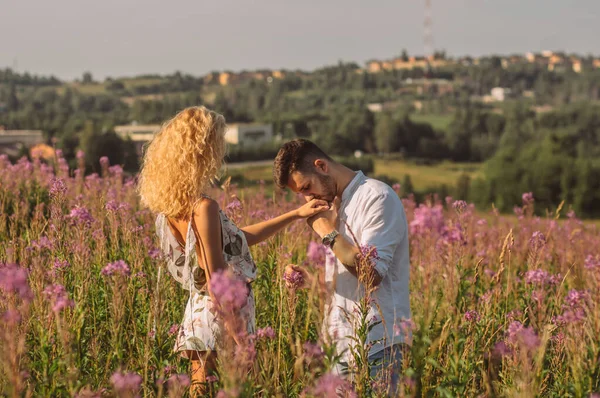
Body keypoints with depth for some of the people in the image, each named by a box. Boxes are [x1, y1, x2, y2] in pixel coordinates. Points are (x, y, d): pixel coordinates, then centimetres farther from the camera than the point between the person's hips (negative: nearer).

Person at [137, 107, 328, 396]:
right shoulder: (203, 207, -21)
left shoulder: (175, 203, 7)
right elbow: (217, 284, -20)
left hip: (200, 320, 9)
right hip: (219, 322, -9)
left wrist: (296, 214, 17)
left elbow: (238, 238, 15)